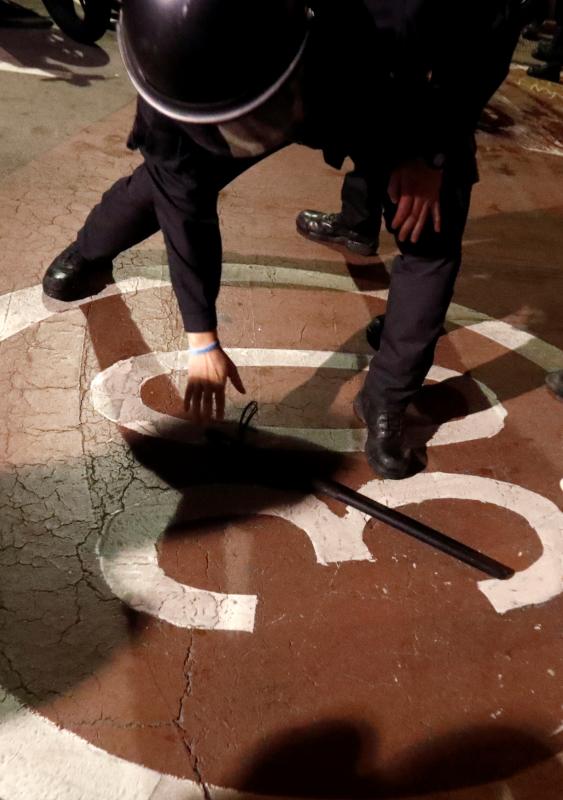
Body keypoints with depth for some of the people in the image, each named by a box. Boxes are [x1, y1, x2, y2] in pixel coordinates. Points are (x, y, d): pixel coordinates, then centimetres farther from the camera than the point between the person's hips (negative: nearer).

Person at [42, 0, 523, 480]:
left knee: (432, 237, -15)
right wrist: (202, 340, -19)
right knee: (167, 182, 0)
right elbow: (185, 206, -24)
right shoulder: (173, 79, -36)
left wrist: (434, 149, -29)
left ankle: (385, 405, 4)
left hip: (391, 105, 0)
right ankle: (88, 255, 37)